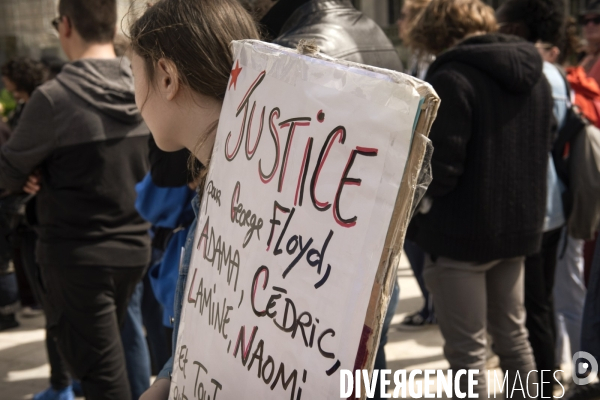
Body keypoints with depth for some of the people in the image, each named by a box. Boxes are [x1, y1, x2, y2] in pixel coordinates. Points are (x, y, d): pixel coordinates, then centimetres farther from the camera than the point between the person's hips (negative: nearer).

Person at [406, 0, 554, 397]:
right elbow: (546, 145, 17)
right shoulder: (535, 75, 8)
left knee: (467, 350, 2)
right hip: (519, 225, 8)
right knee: (514, 337, 20)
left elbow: (440, 170, -21)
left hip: (462, 232, -8)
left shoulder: (452, 78, -17)